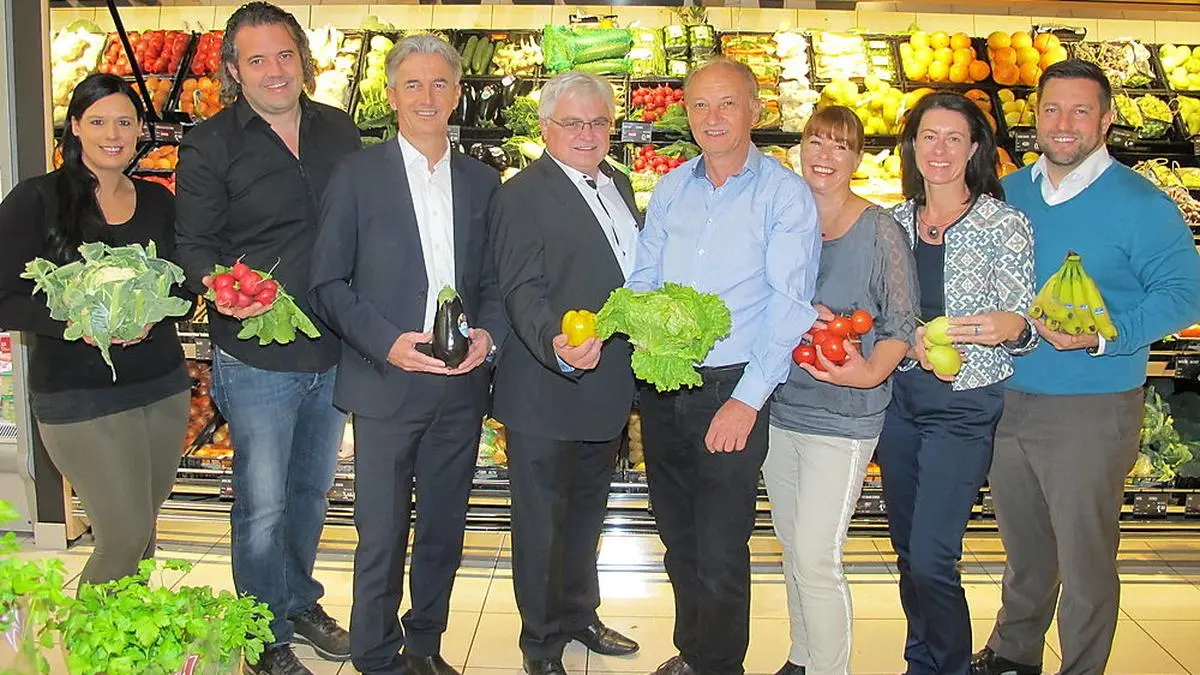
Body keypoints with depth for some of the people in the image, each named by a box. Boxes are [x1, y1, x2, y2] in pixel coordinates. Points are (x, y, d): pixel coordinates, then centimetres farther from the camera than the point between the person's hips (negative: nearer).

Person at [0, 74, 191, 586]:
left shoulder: (157, 202, 7)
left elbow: (184, 289, 9)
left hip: (164, 386, 5)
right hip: (79, 397, -4)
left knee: (143, 529, 14)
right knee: (126, 536, -3)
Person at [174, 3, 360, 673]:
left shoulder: (339, 129, 6)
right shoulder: (210, 145, -6)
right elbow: (195, 244, -6)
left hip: (334, 352, 5)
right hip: (257, 358, -4)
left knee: (313, 490, 20)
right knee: (263, 504, 6)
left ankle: (300, 600, 41)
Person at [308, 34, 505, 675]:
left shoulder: (482, 181, 9)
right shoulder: (357, 174, -2)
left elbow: (493, 279, 12)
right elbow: (328, 283, -4)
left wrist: (488, 333, -8)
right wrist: (387, 343, -17)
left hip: (461, 383, 4)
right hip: (386, 382, -3)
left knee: (444, 528, 14)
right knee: (382, 536, 4)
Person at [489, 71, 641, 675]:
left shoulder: (618, 184, 10)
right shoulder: (522, 196, -15)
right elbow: (523, 292, -23)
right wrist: (558, 347, -41)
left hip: (608, 387, 8)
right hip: (546, 393, -8)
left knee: (587, 511, 24)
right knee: (542, 523, 8)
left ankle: (579, 614, 44)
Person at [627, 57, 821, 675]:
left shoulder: (784, 193, -6)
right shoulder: (670, 189, 10)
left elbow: (789, 302, -12)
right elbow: (643, 277, 12)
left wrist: (749, 398, -18)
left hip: (733, 389, -5)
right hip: (661, 387, 5)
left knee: (720, 553, -2)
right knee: (677, 538, 16)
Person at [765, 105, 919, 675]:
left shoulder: (880, 231, -9)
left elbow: (901, 325, -8)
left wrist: (869, 372, -25)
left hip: (843, 417, -5)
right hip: (779, 408, 5)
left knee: (816, 559, -6)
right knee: (792, 549, 16)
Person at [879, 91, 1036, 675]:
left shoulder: (1004, 224, -7)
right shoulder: (896, 220, 6)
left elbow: (1018, 325, -7)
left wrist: (1012, 327, -30)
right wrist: (913, 338, -10)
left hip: (963, 406, -5)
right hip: (898, 396, 5)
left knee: (931, 558, -8)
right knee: (907, 550, 15)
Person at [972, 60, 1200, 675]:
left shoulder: (1139, 204, -9)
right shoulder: (1010, 192, 7)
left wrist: (1103, 338, -23)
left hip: (1091, 410, -5)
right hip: (1006, 399, 5)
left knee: (1085, 559, 6)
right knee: (1022, 548, 21)